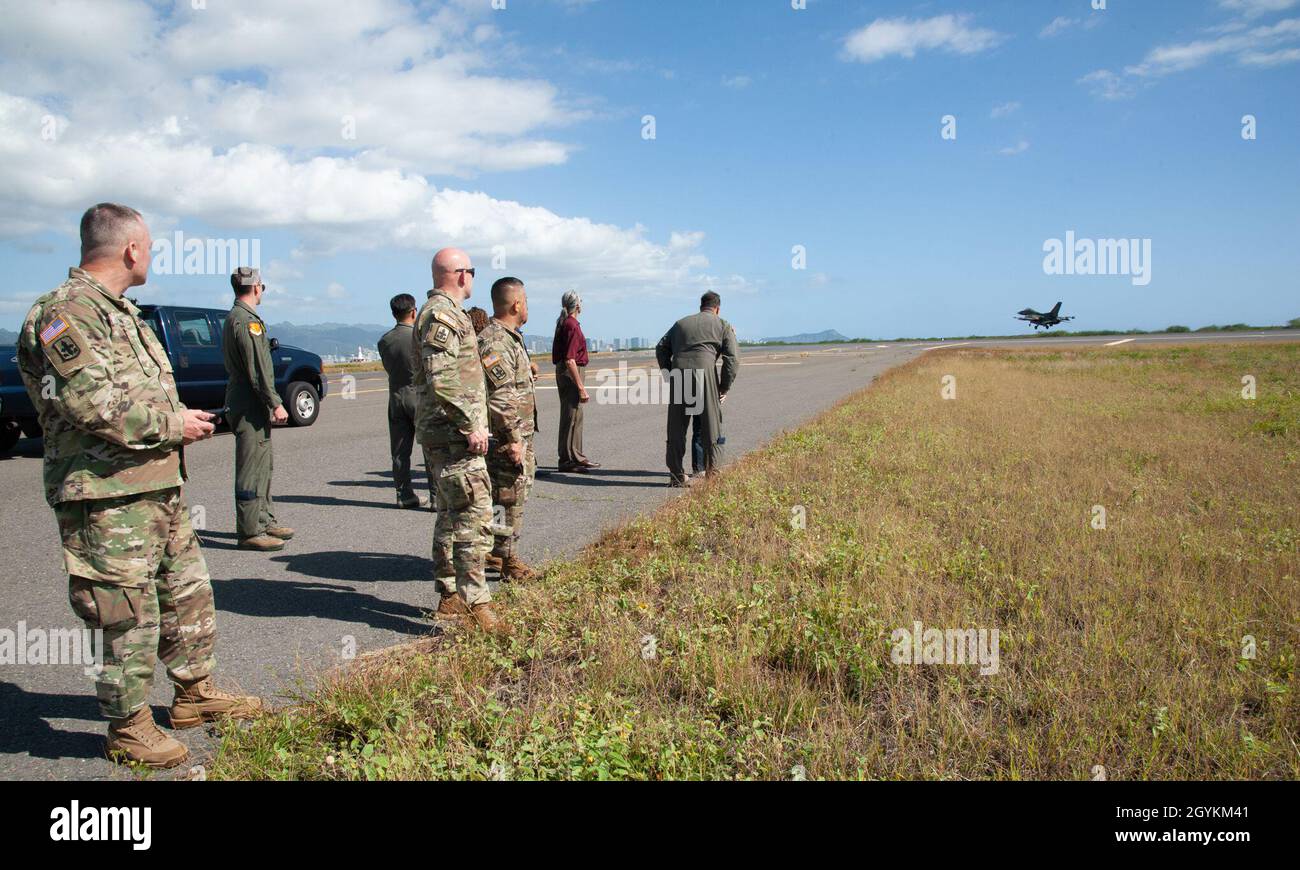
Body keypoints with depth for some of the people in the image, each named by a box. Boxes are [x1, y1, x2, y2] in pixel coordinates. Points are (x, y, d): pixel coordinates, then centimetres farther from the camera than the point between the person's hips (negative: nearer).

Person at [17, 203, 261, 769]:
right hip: (109, 495, -10)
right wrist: (174, 425, -16)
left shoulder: (119, 311, 17)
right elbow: (92, 406, -25)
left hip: (158, 484, 10)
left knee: (188, 592, 18)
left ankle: (196, 693, 33)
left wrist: (181, 420, 10)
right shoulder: (66, 312, -15)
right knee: (128, 614, 1)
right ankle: (128, 728, 17)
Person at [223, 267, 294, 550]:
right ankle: (250, 532, -2)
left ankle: (266, 521, 27)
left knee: (263, 466, 18)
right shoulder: (247, 320, -16)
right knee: (252, 469, -7)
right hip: (250, 406, -11)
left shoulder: (234, 317, 17)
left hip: (246, 405, 11)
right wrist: (275, 403, -19)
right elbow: (257, 369, -20)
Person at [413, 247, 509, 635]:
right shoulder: (442, 315, -14)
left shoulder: (445, 313, 19)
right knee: (473, 516, -12)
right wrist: (470, 425, -22)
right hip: (453, 433, -11)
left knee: (452, 513, 15)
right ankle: (475, 603, -11)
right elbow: (441, 379, -24)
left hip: (443, 433, 11)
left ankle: (449, 596, 23)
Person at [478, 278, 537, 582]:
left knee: (514, 496, 17)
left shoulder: (511, 337, 15)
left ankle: (492, 551, 28)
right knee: (510, 498, -2)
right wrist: (512, 440, -23)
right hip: (506, 437, -10)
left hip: (519, 435, 10)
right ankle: (509, 561, 8)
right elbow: (500, 397, -24)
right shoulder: (494, 342, -19)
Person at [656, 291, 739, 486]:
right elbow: (732, 359, 5)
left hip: (678, 372, 3)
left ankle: (676, 475, 12)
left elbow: (661, 349, 18)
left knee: (676, 428, 9)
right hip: (704, 370, -3)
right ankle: (713, 473, 5)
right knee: (711, 426, 5)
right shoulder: (723, 326, 16)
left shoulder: (681, 323, 26)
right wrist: (724, 388, 11)